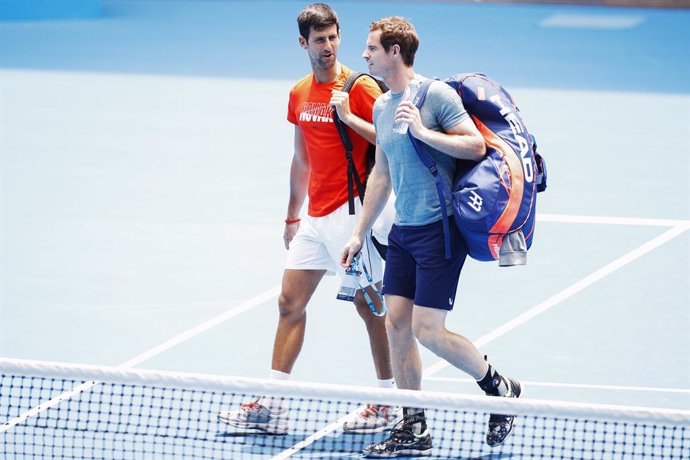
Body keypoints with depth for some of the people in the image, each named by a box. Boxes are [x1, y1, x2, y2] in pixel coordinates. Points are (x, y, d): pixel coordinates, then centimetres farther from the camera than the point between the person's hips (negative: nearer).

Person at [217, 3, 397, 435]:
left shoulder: (360, 87, -9)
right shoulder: (299, 94, 12)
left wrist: (348, 117, -23)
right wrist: (292, 216, 22)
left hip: (351, 209, -7)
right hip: (315, 217, 7)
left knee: (370, 304, -1)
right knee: (290, 302, 5)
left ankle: (388, 404, 8)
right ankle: (272, 406, 8)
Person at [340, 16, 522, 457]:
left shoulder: (436, 94, -10)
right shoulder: (382, 106, 14)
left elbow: (477, 146, -14)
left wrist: (423, 132, -22)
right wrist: (359, 233, 22)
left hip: (440, 230, -8)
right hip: (403, 233, 8)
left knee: (427, 330, -9)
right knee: (397, 325, 3)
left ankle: (499, 386, 14)